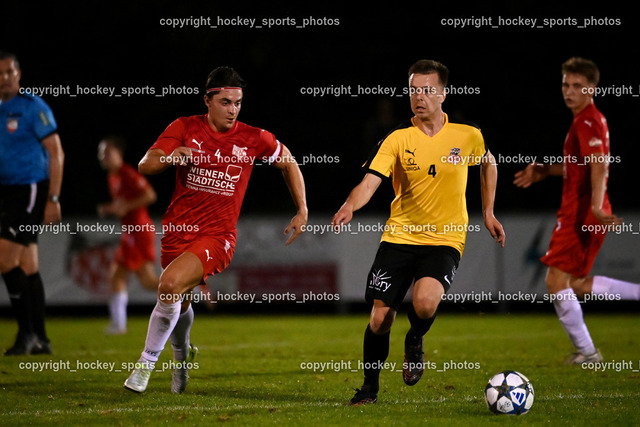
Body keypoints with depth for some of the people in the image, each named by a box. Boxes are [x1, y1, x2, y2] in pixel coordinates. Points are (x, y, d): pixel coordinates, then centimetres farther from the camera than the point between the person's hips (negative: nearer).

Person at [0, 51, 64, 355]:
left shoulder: (33, 107, -9)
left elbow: (56, 153, -11)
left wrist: (53, 199, -16)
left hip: (30, 190, -8)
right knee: (27, 266, 8)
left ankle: (26, 331, -9)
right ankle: (40, 339, 11)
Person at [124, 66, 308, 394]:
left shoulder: (254, 139, -2)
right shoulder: (184, 128, -1)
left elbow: (289, 162, 15)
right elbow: (145, 166, -7)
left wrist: (302, 211, 12)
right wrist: (170, 157, -29)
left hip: (217, 236, -3)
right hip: (178, 230, 3)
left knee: (170, 284, -27)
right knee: (180, 305, 15)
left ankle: (147, 363, -13)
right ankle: (182, 357, 48)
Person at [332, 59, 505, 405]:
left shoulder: (467, 136, -2)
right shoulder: (397, 139, -6)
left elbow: (488, 164, 21)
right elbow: (369, 182, -18)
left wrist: (488, 212, 18)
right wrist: (350, 206, -38)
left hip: (445, 240, -1)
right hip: (399, 236, 1)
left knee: (425, 302, -29)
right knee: (380, 318, -1)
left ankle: (415, 340, 8)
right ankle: (370, 388, 23)